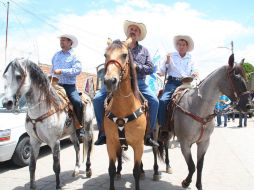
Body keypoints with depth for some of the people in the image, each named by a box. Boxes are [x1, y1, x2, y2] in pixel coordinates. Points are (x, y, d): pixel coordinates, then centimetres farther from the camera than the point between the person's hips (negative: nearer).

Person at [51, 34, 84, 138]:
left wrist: (61, 71, -19)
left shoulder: (74, 56, 1)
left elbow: (77, 70, -14)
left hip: (69, 85, -5)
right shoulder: (56, 55, 16)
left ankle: (79, 127, -7)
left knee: (78, 102, -25)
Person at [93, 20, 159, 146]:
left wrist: (137, 66, -9)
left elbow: (150, 69, 8)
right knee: (97, 99, -17)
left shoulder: (144, 50, 16)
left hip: (138, 82, 1)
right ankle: (102, 132, -3)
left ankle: (149, 135, -4)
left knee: (154, 101, -19)